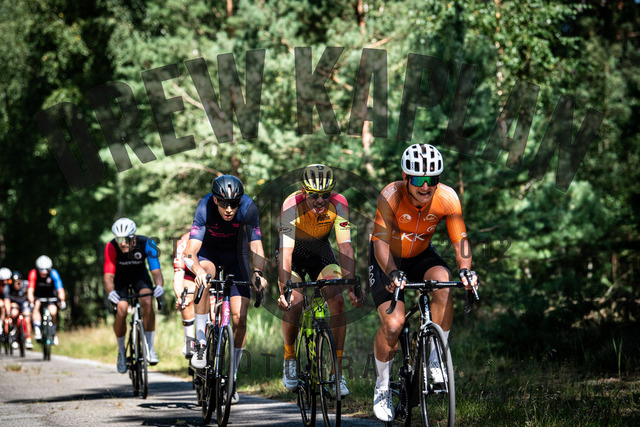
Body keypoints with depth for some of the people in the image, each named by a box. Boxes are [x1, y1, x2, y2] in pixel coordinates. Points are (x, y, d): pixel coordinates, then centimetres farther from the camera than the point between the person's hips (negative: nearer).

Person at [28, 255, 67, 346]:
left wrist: (62, 301, -47)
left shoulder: (53, 273, -26)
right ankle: (37, 330, -32)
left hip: (50, 295, 0)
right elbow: (30, 291, -31)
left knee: (53, 312, -21)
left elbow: (60, 290, -30)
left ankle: (53, 333, 4)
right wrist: (32, 303, -47)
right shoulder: (33, 273, -28)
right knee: (37, 305, -32)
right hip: (38, 295, 0)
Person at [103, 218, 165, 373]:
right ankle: (121, 352, 4)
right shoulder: (111, 248, -31)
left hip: (139, 275, 0)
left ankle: (150, 348, -15)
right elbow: (108, 275, -35)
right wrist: (111, 291, -56)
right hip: (120, 277, 0)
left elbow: (156, 271, -34)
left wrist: (159, 285, -56)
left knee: (147, 302, -27)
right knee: (121, 311, -20)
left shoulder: (146, 244, -30)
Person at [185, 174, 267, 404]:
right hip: (208, 250, -1)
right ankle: (201, 344, -28)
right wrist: (198, 271, -59)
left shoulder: (248, 207, -30)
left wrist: (257, 272, -48)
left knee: (239, 318, -9)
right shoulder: (205, 208, -33)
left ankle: (232, 377, 8)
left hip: (235, 254, 1)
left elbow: (256, 247, -29)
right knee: (206, 276, -38)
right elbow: (191, 253, -39)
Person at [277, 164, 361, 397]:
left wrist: (351, 284, -40)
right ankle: (289, 359, 5)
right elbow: (285, 250, -39)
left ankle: (337, 371, -10)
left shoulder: (338, 203, -28)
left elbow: (345, 246, -29)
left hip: (320, 250, 2)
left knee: (337, 300, -17)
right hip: (293, 251, -2)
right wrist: (284, 289, -50)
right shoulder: (292, 205, -33)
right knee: (293, 303, -22)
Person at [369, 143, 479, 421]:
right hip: (388, 259, -2)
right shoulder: (391, 196, -30)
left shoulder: (447, 198, -23)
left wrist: (465, 269, -38)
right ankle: (382, 387, 5)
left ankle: (436, 359, -18)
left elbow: (460, 239, -19)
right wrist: (393, 273, -49)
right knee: (393, 323, -20)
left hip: (421, 256, 2)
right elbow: (381, 242, -32)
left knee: (443, 280, -31)